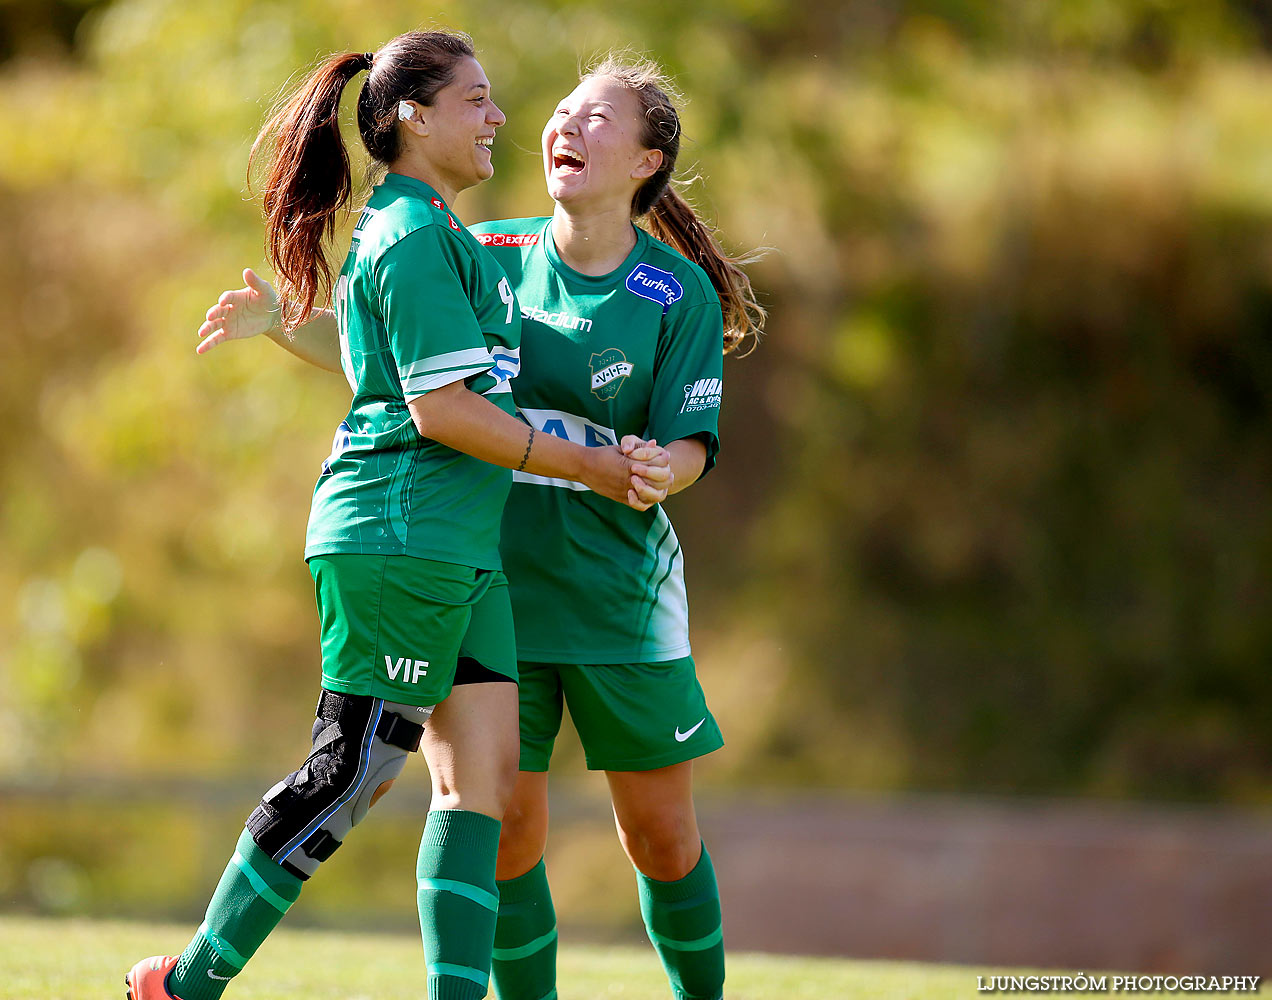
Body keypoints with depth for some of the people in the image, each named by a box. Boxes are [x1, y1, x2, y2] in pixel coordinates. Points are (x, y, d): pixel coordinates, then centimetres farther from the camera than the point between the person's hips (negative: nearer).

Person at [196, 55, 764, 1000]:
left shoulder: (680, 296, -4)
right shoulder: (490, 255, 4)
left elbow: (690, 445, -8)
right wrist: (278, 319, -2)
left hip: (619, 593, -1)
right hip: (491, 585, 2)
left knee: (662, 833, 4)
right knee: (503, 827, -4)